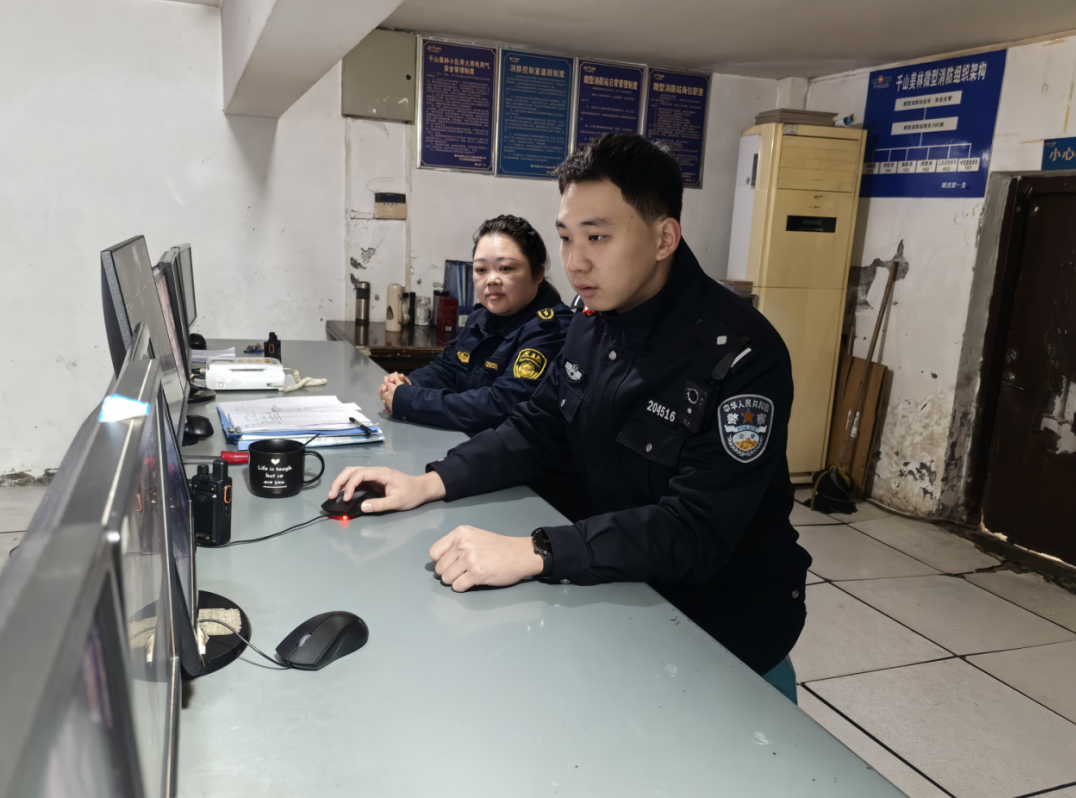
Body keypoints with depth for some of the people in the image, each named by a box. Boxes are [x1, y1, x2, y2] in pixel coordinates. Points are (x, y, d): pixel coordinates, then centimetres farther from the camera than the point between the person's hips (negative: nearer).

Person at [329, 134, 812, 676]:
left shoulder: (740, 354, -25)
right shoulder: (594, 324, 0)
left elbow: (695, 532, -31)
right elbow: (537, 432, 7)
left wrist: (533, 552, -39)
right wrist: (431, 483, -7)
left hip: (724, 609, -6)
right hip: (622, 579, 6)